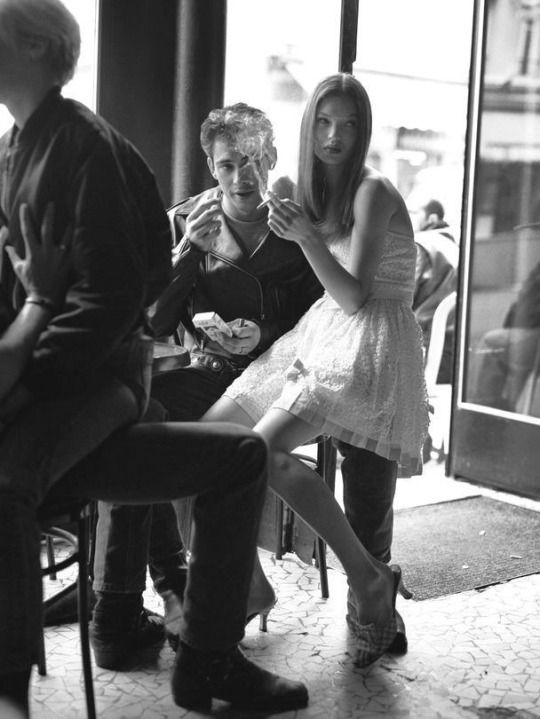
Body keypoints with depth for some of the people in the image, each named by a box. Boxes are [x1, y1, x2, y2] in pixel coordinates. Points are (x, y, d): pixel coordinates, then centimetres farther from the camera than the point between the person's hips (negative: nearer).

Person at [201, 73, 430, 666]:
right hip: (318, 334, 8)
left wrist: (307, 237, -22)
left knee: (265, 448, -28)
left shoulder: (372, 190, -8)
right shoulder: (311, 191, 15)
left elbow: (355, 295, -14)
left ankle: (368, 576, -15)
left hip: (368, 348, -8)